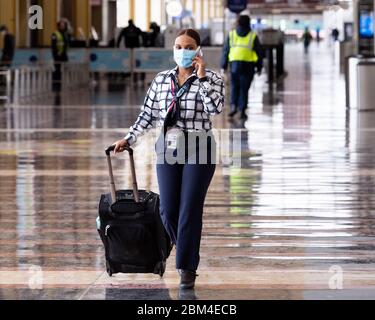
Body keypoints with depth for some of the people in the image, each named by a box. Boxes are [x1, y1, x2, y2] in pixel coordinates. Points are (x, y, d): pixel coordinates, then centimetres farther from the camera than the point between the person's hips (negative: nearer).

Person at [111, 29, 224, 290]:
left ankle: (188, 268, 3)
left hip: (199, 150, -4)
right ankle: (186, 252, 28)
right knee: (168, 210, 3)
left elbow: (216, 108, -18)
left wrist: (201, 76, -17)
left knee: (190, 210, -6)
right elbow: (148, 115, 14)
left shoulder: (211, 79, -2)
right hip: (169, 149, 4)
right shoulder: (161, 80, 9)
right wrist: (129, 139, 9)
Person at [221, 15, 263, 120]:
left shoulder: (231, 34, 5)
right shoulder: (253, 36, 1)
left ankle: (233, 106, -3)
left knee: (234, 87, 15)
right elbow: (259, 52, 3)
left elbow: (226, 51, 4)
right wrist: (259, 67, 11)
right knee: (244, 89, 4)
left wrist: (223, 66, 7)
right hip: (248, 66, -1)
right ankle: (242, 111, 0)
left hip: (234, 64, 1)